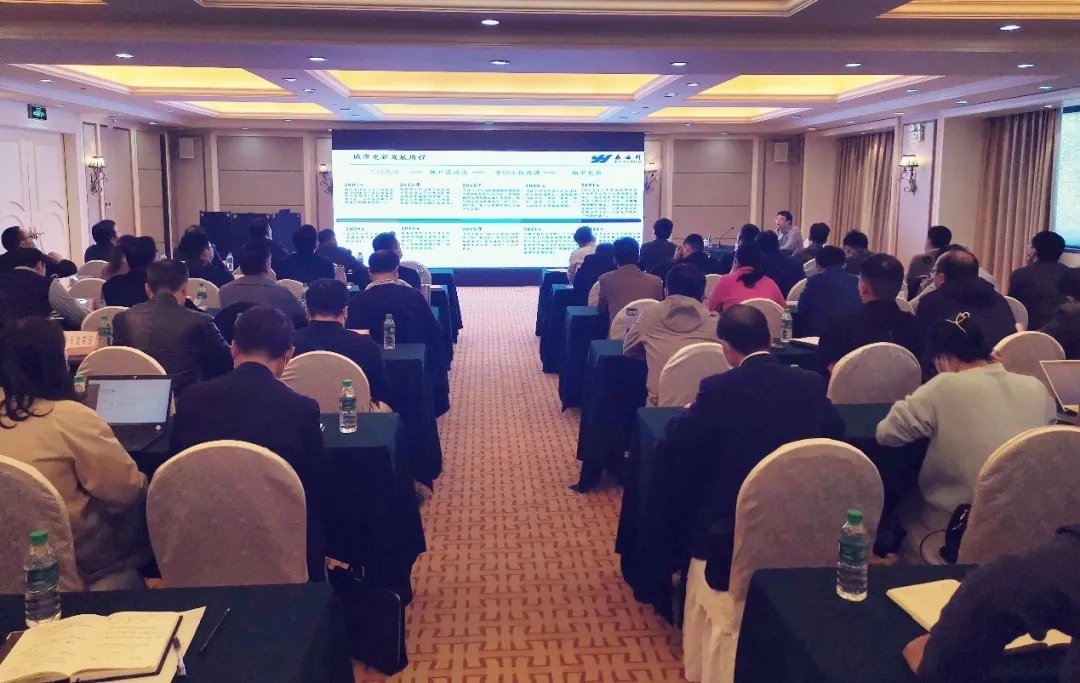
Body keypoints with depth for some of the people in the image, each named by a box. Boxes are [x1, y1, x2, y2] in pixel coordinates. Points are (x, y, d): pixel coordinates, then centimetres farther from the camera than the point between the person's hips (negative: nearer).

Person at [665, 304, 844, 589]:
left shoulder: (718, 387, -15)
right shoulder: (812, 383, -3)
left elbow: (677, 441, -6)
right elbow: (835, 430, 12)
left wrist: (691, 411, 15)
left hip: (731, 524, -5)